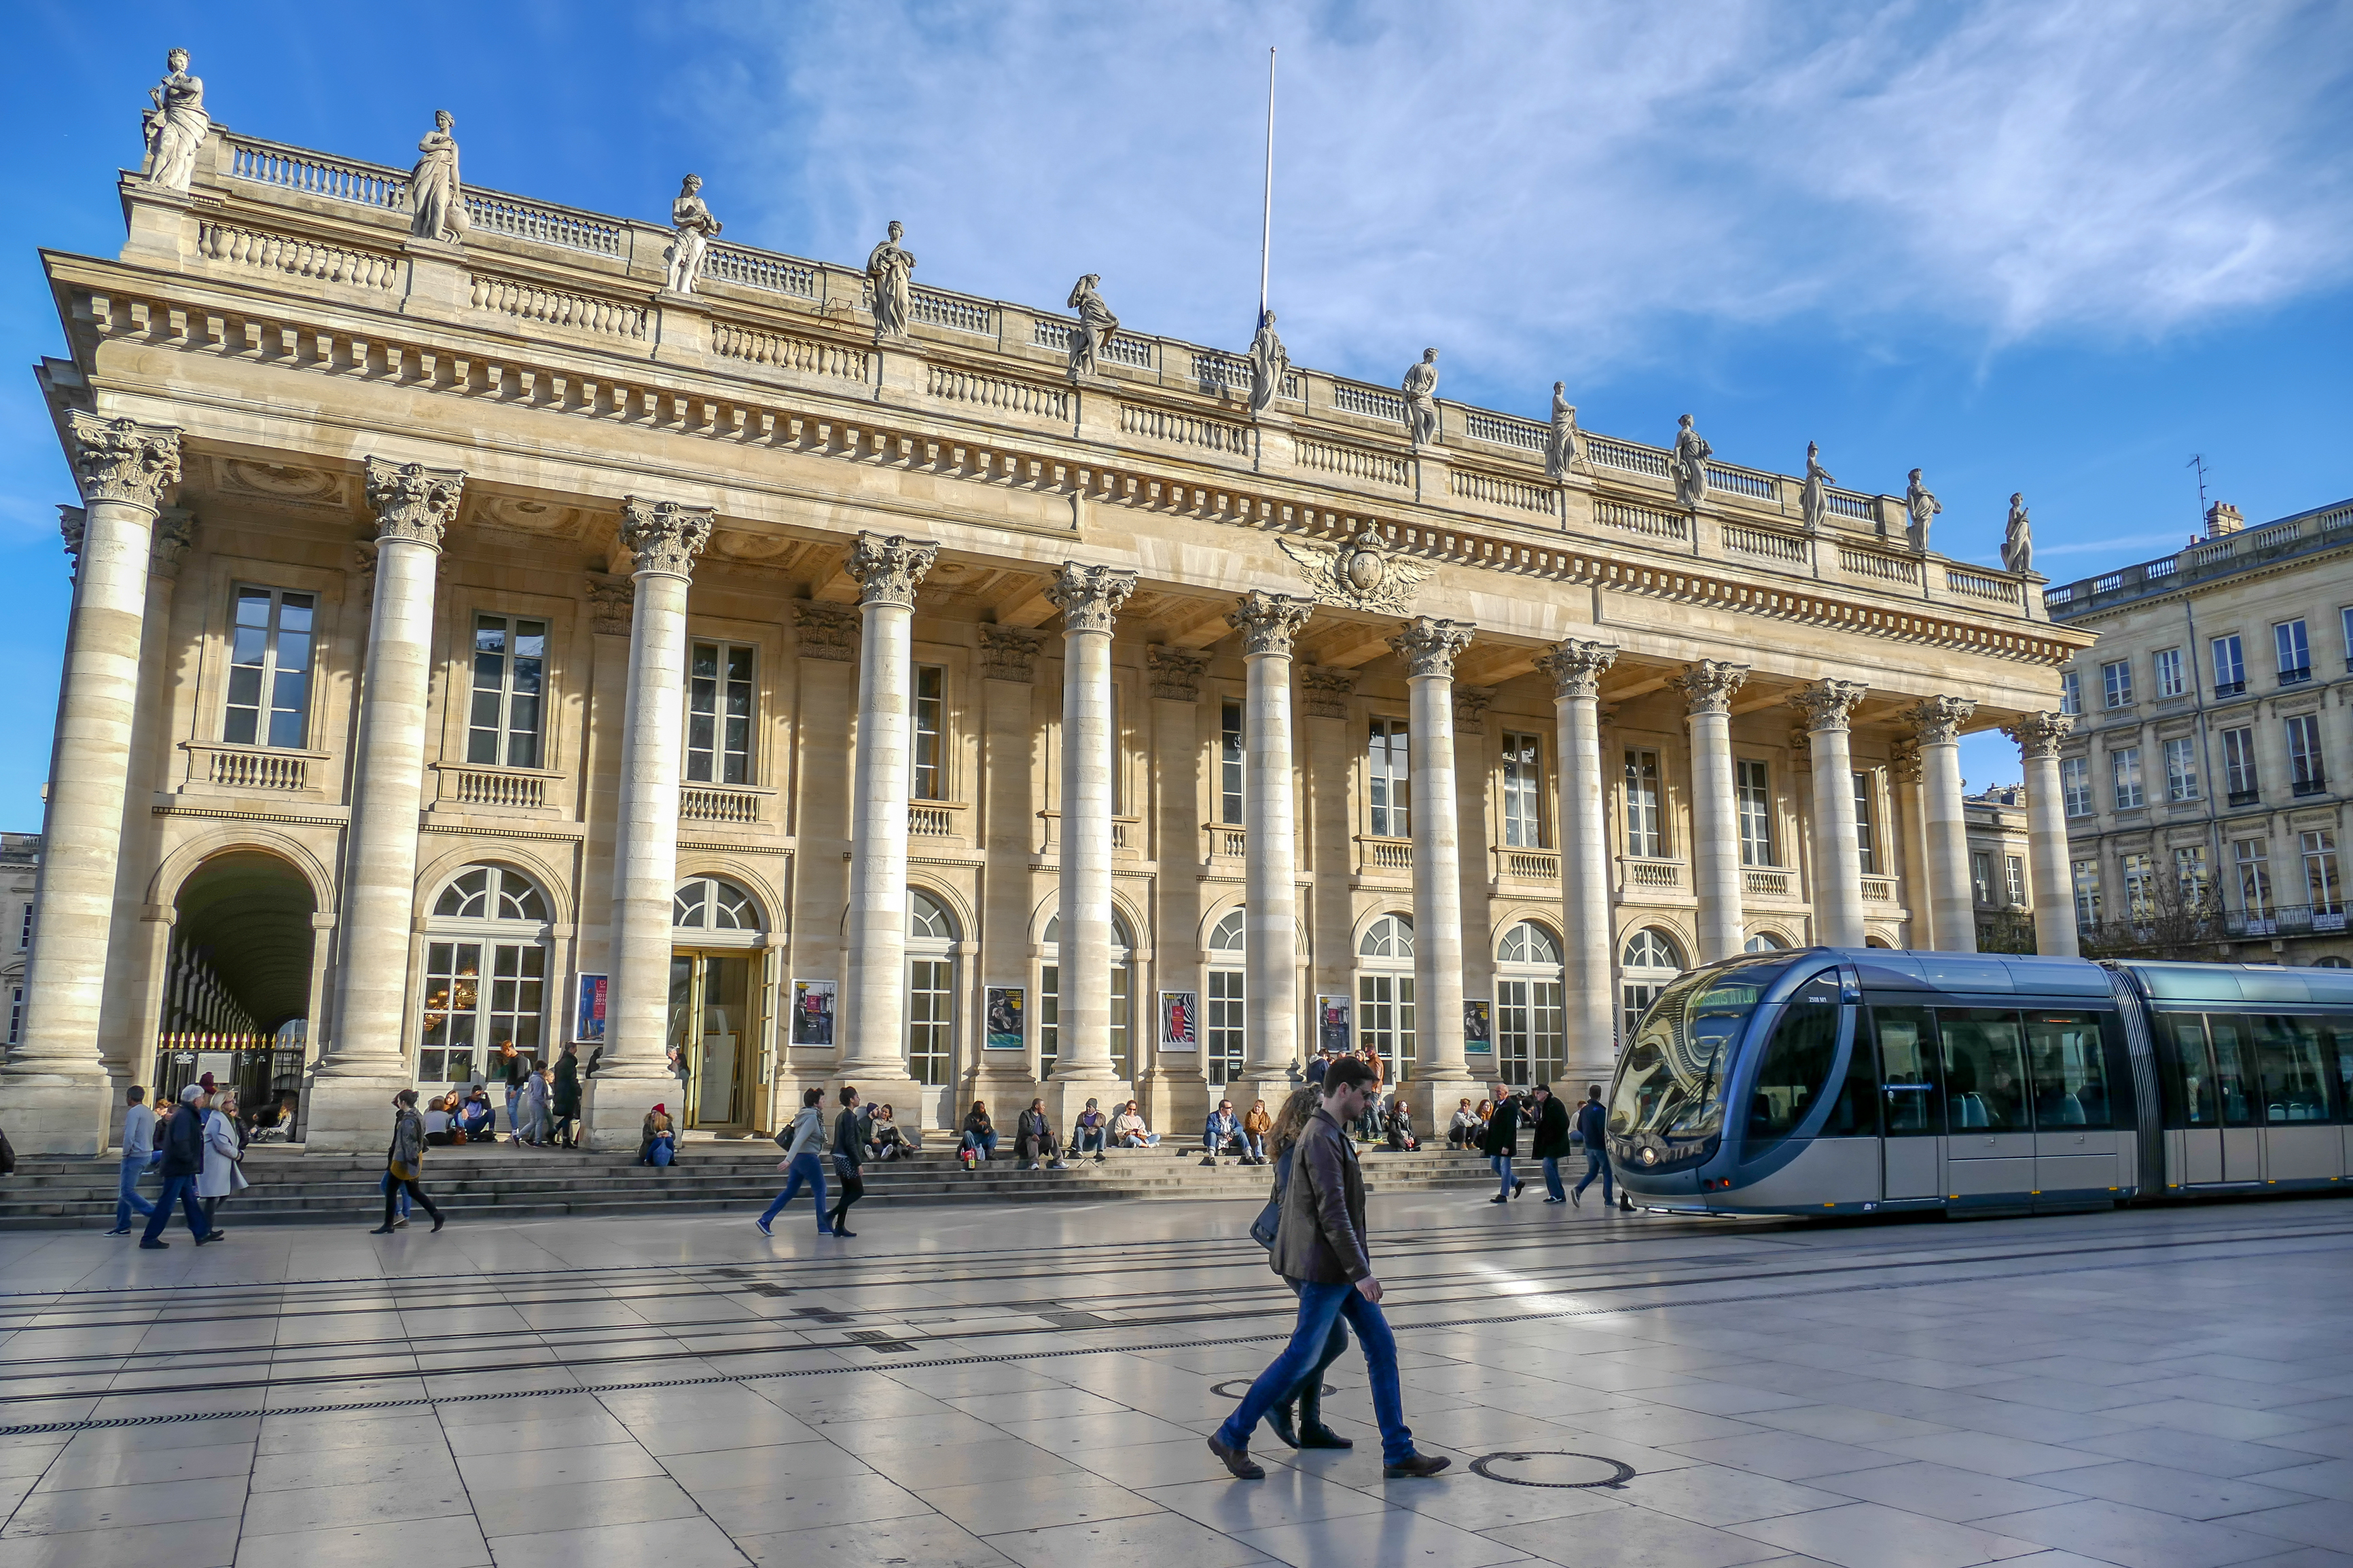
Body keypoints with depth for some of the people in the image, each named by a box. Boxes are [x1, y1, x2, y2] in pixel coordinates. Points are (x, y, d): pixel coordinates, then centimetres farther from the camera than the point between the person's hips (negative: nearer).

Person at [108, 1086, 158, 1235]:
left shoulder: (134, 1113, -14)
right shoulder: (150, 1113, 15)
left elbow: (129, 1136, -24)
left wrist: (126, 1153, -10)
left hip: (135, 1156, -9)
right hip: (147, 1155, 9)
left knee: (127, 1192, -7)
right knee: (125, 1191, 14)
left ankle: (155, 1213, -15)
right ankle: (122, 1226, 16)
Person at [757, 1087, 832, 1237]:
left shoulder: (805, 1116, 12)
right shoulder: (812, 1118, -17)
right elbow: (799, 1140, -25)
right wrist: (788, 1160, -31)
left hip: (797, 1158, 9)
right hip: (808, 1158, -9)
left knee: (790, 1191, 12)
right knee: (820, 1190, 3)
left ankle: (764, 1220, 8)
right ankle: (824, 1227, 9)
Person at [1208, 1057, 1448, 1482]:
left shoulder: (1332, 1135, 15)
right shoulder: (1321, 1139, -18)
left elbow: (1288, 1198, 23)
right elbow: (1332, 1212, -24)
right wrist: (1360, 1271, -23)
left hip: (1342, 1270, 10)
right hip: (1326, 1269, -10)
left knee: (1382, 1346, 8)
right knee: (1302, 1355, -4)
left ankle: (1399, 1453, 13)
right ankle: (1231, 1437, 8)